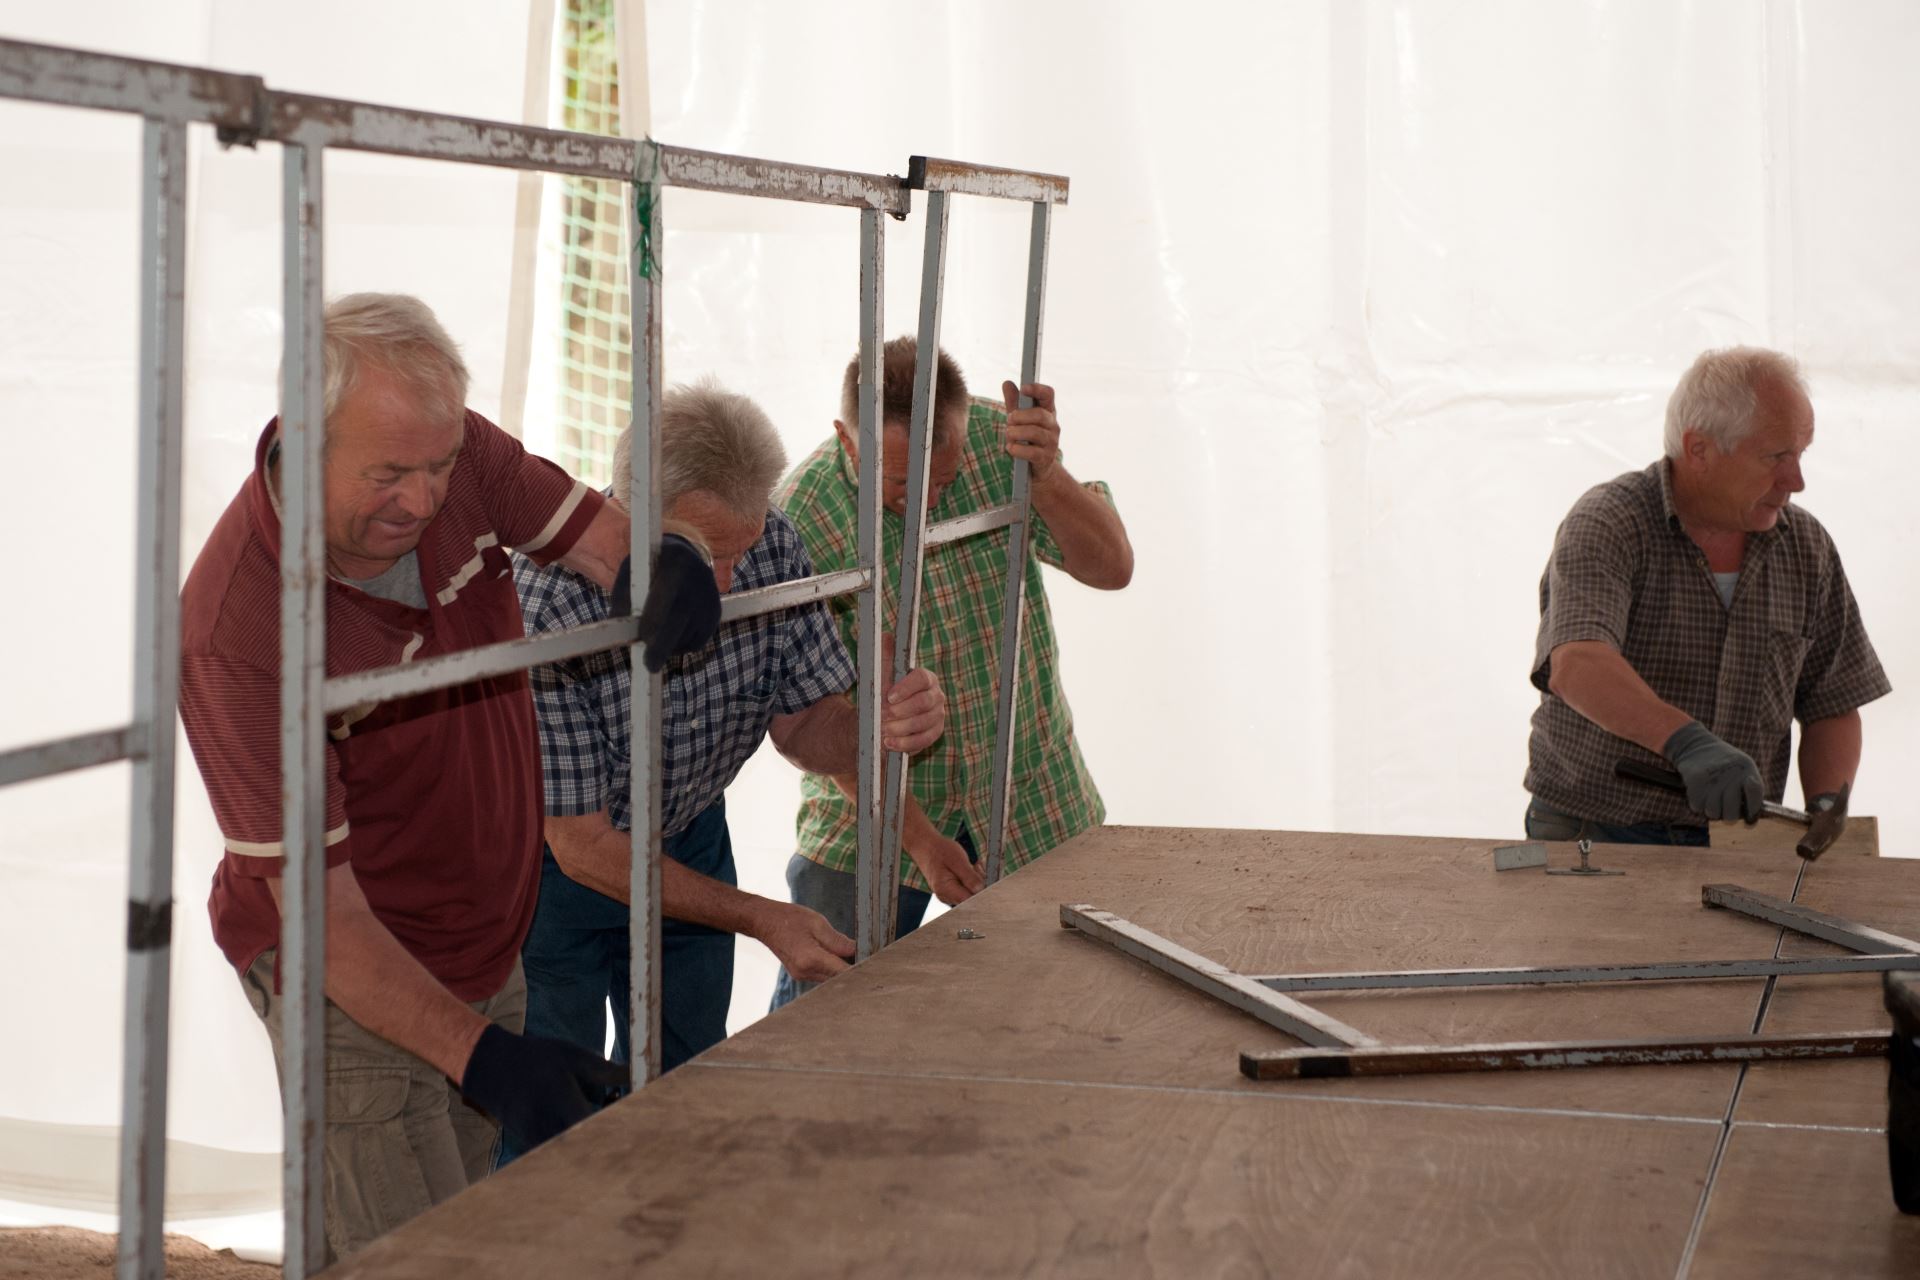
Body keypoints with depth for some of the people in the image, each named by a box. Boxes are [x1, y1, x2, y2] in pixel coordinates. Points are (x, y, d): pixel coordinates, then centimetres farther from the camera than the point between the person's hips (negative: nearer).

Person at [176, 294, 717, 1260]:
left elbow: (605, 536, -1)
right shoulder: (237, 634, -31)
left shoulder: (455, 455, -13)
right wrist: (483, 1058, -38)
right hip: (355, 987, -7)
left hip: (488, 953, 7)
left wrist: (668, 563, -27)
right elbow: (320, 910, -30)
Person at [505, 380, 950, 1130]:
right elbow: (586, 847, -26)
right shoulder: (546, 605, -35)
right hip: (555, 861, -4)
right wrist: (763, 919, -28)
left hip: (689, 838, 5)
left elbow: (802, 721, -6)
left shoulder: (771, 549, -21)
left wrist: (880, 731, -29)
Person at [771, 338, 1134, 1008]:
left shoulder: (993, 438, -11)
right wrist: (916, 837, -21)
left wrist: (1047, 475, -31)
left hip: (1032, 799, 3)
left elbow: (1112, 567, -12)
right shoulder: (799, 519, -20)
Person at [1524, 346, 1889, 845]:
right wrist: (1687, 742, -42)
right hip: (1594, 834, -4)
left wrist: (1825, 807, -5)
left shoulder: (1807, 547, 8)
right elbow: (1578, 666, -28)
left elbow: (1833, 707, 14)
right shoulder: (1606, 524, -10)